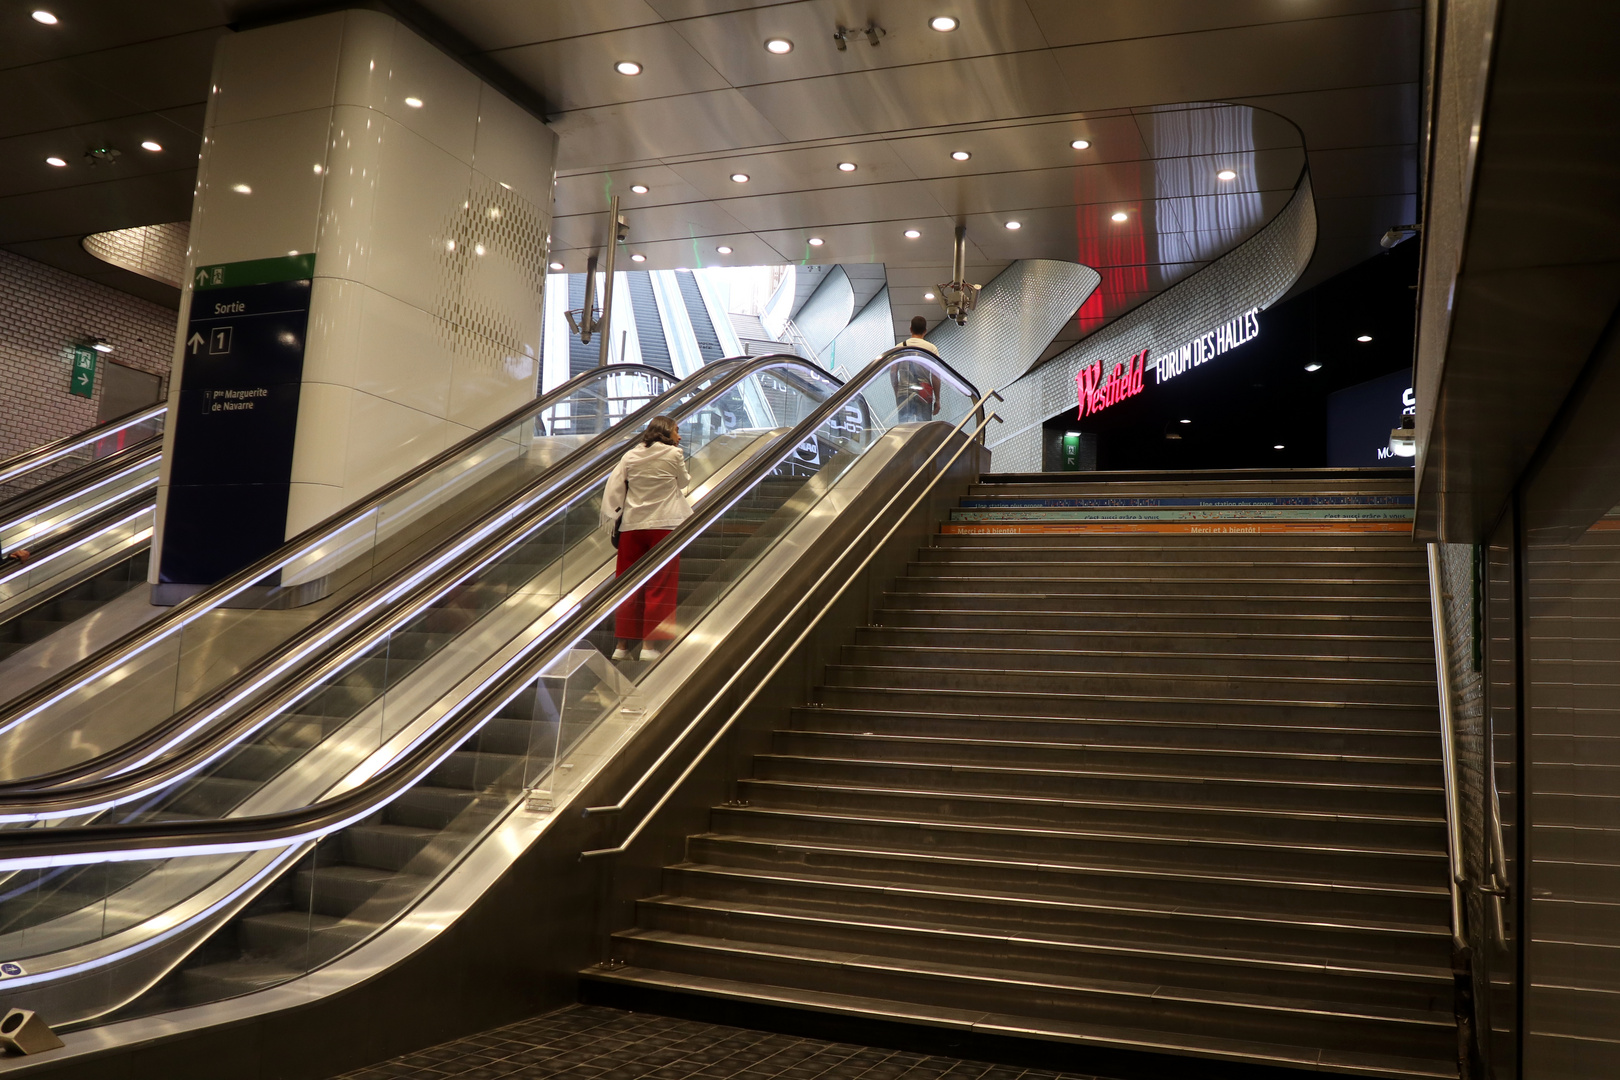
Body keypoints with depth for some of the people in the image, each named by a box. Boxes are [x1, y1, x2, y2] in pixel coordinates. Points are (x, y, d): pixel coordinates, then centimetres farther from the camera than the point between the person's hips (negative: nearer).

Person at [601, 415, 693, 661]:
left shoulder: (630, 456, 7)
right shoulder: (673, 454, -3)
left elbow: (614, 486, 2)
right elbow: (683, 483, 9)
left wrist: (611, 518, 6)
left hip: (632, 526, 4)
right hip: (664, 525, -4)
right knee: (660, 587, -1)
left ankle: (622, 645, 10)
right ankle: (649, 645, -5)